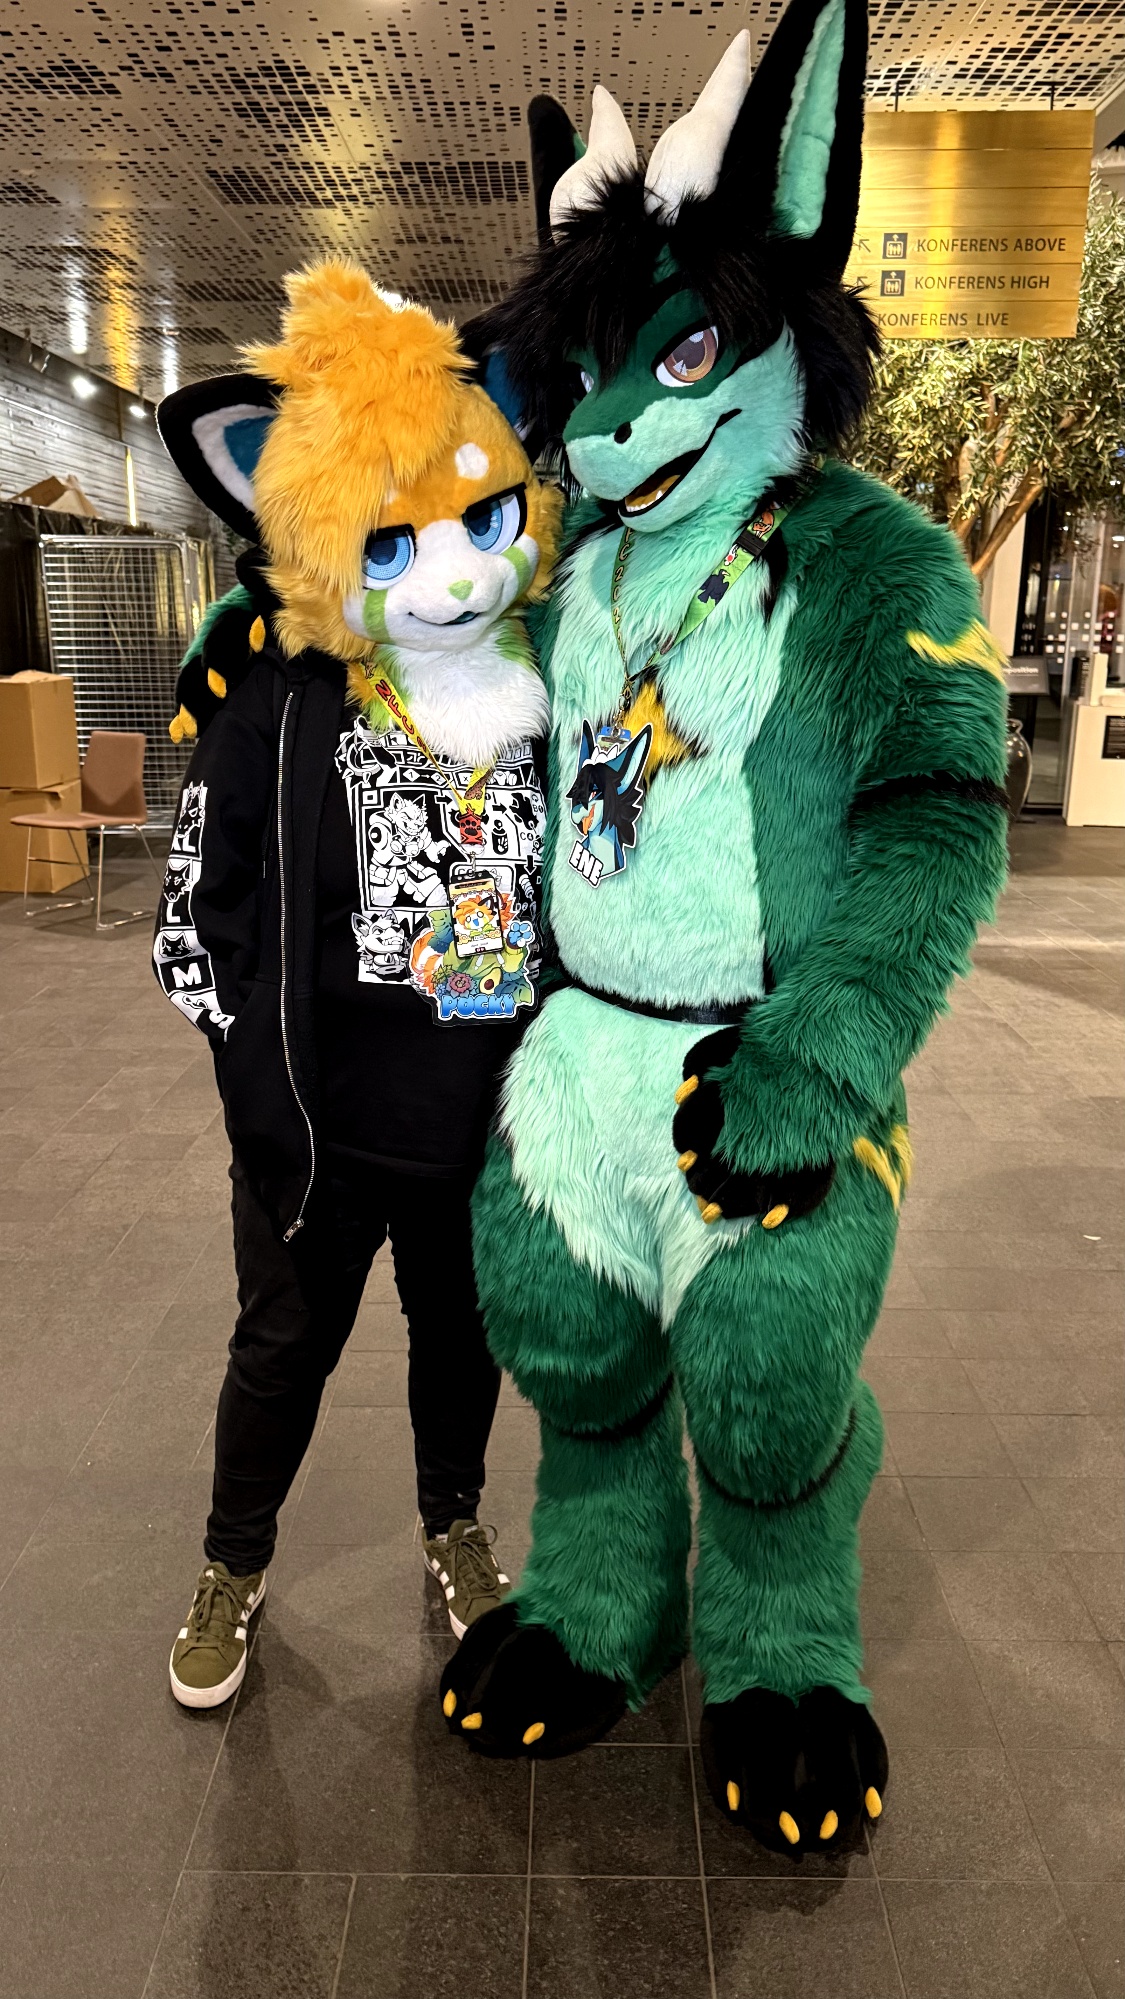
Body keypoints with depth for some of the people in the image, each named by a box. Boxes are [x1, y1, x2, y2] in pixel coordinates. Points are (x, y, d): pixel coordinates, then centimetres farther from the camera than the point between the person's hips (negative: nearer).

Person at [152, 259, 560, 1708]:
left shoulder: (545, 692, -3)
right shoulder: (282, 693, -13)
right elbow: (205, 914, -10)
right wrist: (268, 1100, -12)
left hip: (497, 1109, 3)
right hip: (325, 1115, -2)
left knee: (462, 1332, 22)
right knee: (284, 1342, 17)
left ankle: (453, 1520, 50)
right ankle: (235, 1565, 43)